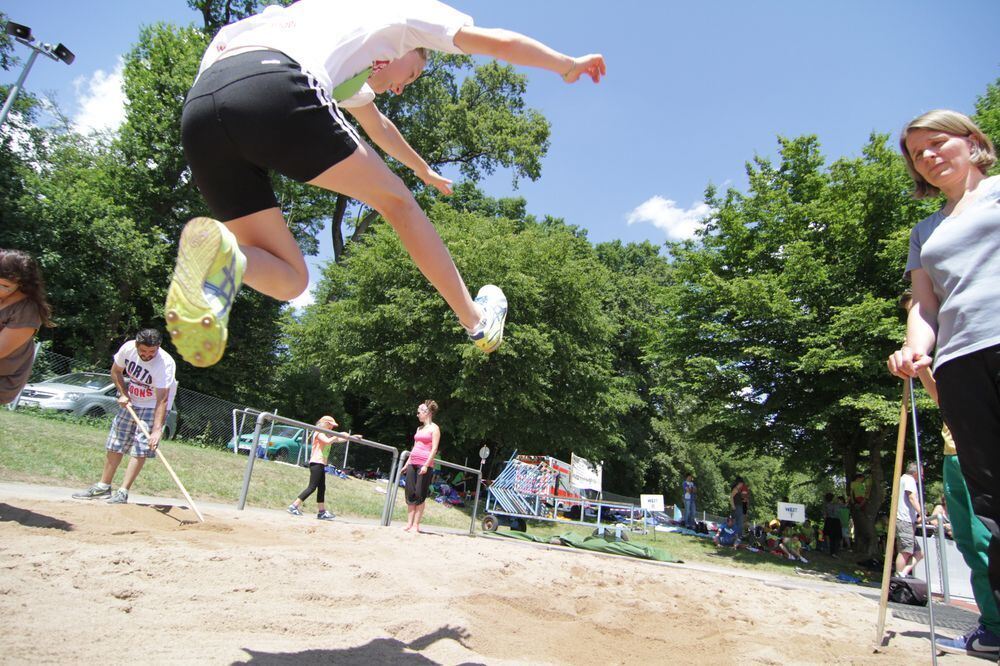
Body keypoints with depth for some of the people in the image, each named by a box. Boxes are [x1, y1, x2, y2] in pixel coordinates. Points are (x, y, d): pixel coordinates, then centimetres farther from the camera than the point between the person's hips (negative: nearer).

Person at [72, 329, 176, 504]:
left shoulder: (165, 364, -32)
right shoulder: (128, 348, -17)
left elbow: (162, 400, -36)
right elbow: (116, 372, 5)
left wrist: (156, 430, -43)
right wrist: (123, 394, -8)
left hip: (153, 406, -6)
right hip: (130, 402, 6)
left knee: (140, 449, -11)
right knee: (115, 445, 11)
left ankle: (122, 492, -6)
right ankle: (103, 486, 23)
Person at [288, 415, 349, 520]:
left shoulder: (326, 434, 20)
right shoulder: (319, 433, -8)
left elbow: (339, 439, 23)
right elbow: (328, 441, -27)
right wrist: (338, 435, -19)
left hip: (321, 464, 10)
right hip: (316, 463, -10)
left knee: (322, 488, 9)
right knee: (312, 487, -13)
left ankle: (322, 512, 13)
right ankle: (294, 506, -11)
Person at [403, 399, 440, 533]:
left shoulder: (434, 428, -3)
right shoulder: (419, 428, 18)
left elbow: (434, 449, -11)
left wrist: (426, 465, -19)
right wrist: (407, 464, 20)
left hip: (425, 464, -7)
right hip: (413, 463, 7)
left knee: (420, 495, -5)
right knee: (410, 493, 4)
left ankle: (416, 525, -1)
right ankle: (409, 523, 8)